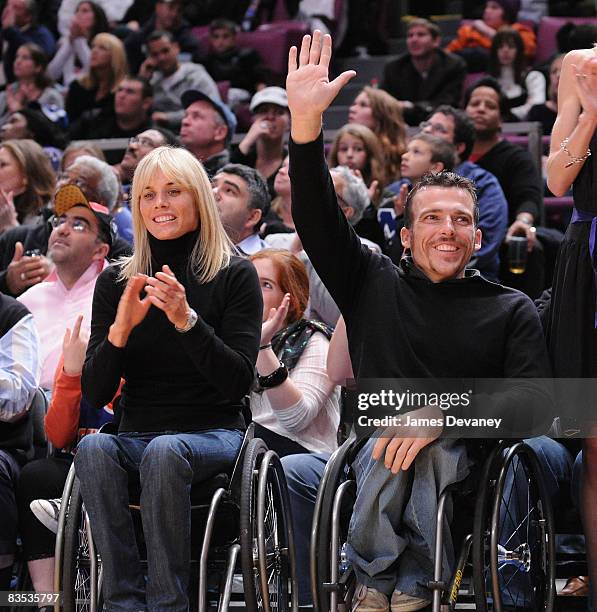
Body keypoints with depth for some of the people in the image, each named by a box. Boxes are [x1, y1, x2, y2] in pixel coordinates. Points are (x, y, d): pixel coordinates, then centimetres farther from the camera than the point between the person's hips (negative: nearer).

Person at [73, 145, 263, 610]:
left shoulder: (235, 276, 0)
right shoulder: (115, 282, 9)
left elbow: (237, 384, -9)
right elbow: (95, 395, 4)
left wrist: (187, 320, -22)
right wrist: (120, 330, -14)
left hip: (213, 435, -3)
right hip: (136, 436, 3)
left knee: (165, 451, -36)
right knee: (93, 448, -31)